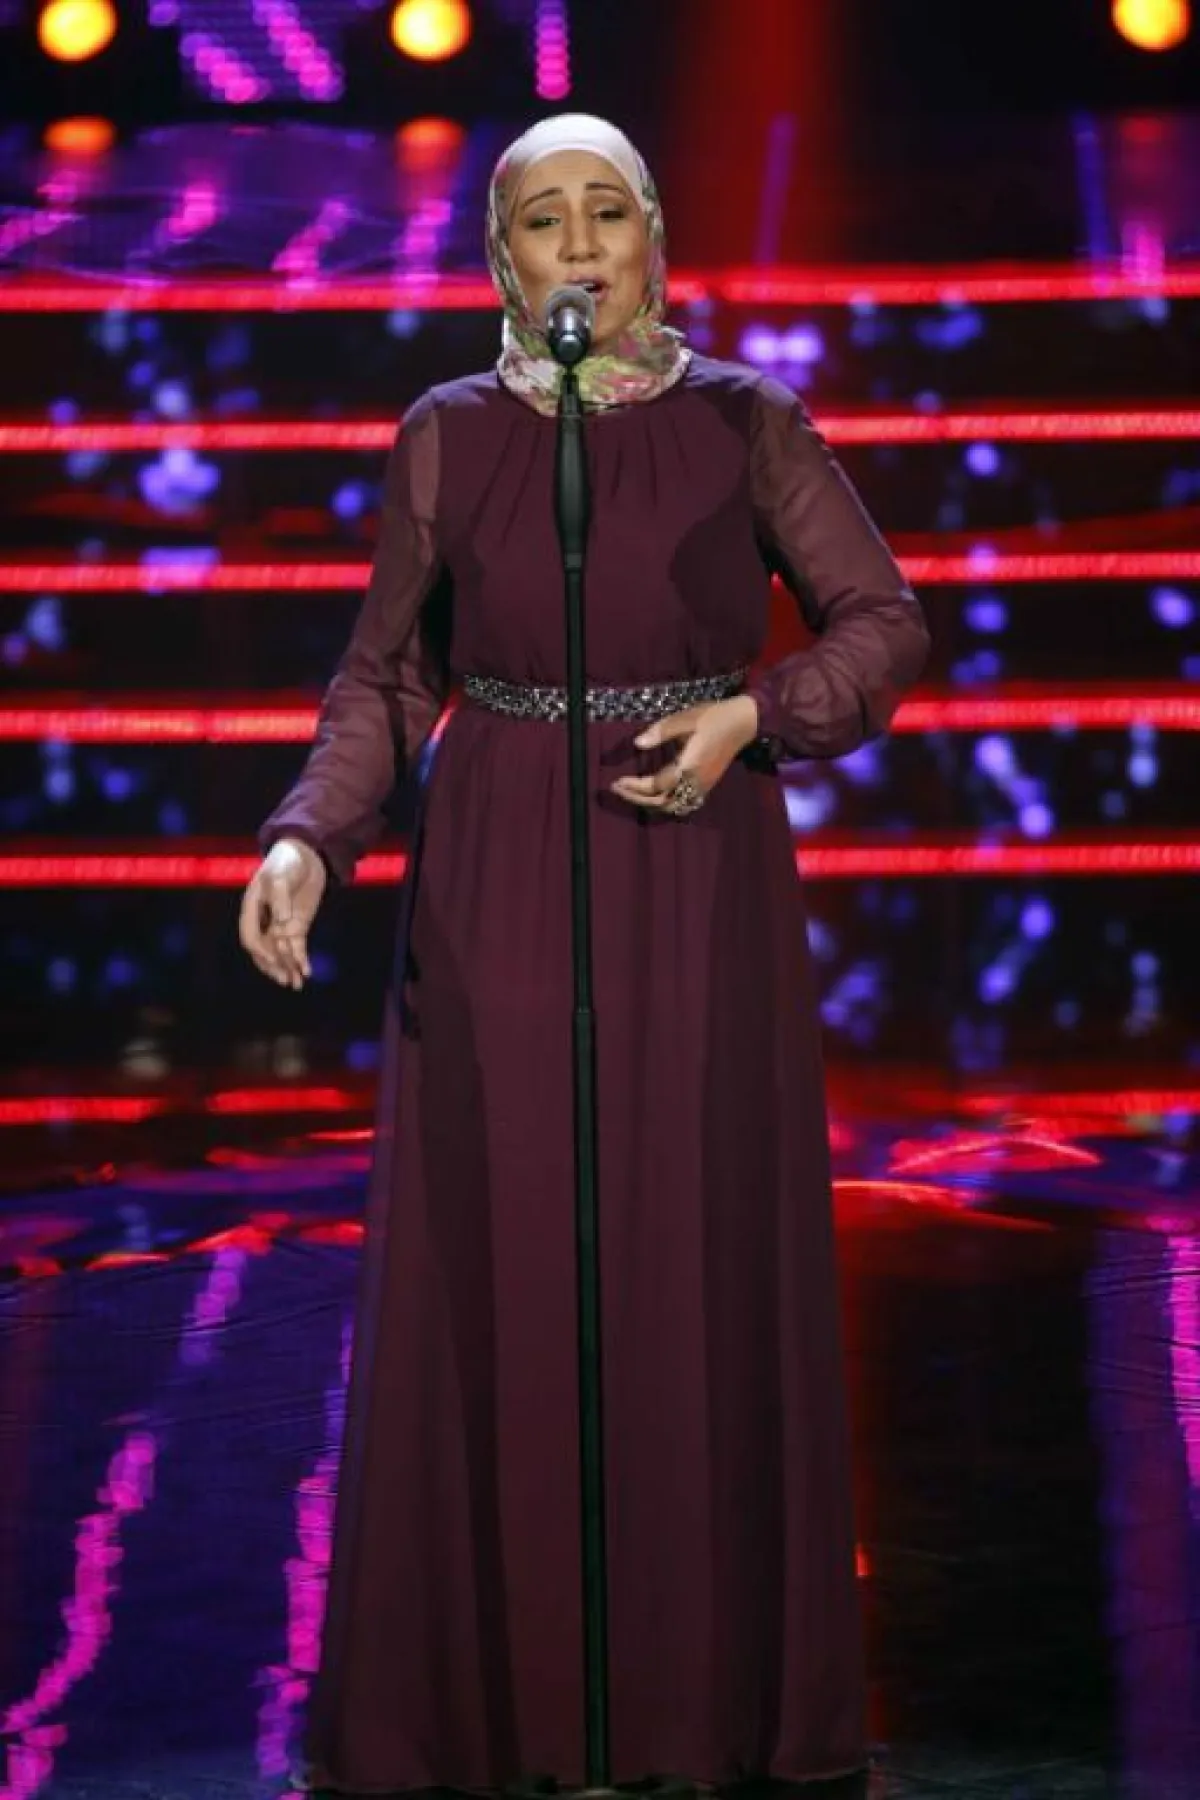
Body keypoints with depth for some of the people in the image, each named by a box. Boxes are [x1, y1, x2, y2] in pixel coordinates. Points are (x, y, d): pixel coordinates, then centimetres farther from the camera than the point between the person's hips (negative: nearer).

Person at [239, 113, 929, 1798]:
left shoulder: (745, 423, 1)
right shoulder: (447, 435, 4)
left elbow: (884, 622, 5)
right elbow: (387, 677, 5)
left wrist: (754, 717, -12)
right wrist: (306, 838, -10)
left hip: (699, 878, -1)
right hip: (500, 882, 1)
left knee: (701, 1256, 1)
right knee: (493, 1263, 0)